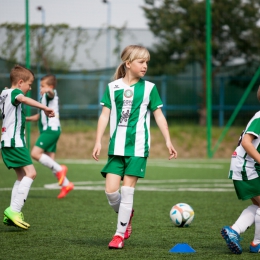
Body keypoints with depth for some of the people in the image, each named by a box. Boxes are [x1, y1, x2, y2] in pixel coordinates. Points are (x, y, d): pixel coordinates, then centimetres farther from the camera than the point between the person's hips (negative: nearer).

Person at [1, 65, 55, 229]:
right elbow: (23, 99, -34)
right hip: (15, 142, -10)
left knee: (22, 176, 14)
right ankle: (14, 210, -21)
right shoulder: (15, 92, -11)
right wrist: (44, 108, -43)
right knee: (30, 173, -15)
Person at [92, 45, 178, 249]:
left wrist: (168, 141, -1)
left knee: (127, 190, -4)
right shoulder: (113, 87, 4)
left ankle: (120, 234, 5)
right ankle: (126, 215, 25)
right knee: (111, 190, -5)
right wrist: (98, 142, 0)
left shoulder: (149, 88, 2)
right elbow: (105, 115, 6)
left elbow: (159, 116, 5)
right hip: (117, 146, 2)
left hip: (138, 147, -1)